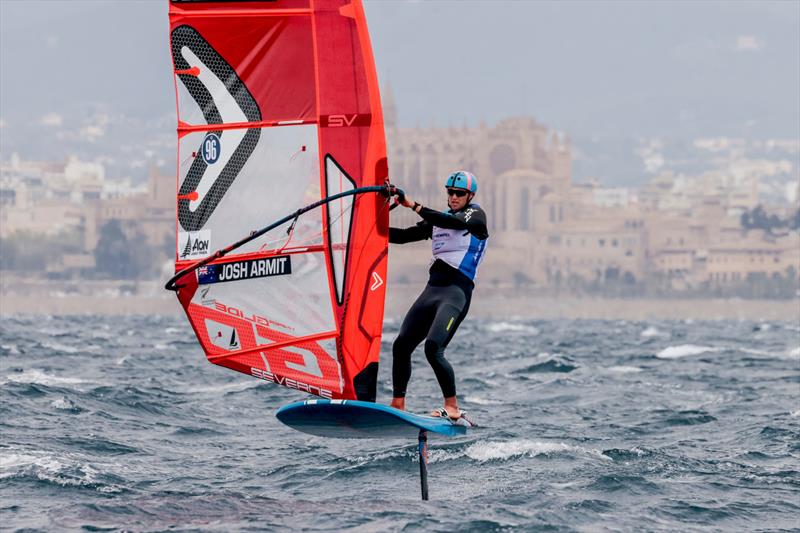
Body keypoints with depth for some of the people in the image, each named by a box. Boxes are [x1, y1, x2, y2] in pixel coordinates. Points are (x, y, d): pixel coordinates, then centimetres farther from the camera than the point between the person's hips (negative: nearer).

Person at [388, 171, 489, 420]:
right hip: (432, 288, 7)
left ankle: (452, 409, -19)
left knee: (433, 348, -24)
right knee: (401, 346, -1)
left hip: (457, 290, -7)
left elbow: (454, 222, -19)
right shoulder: (437, 220, 22)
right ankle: (397, 405, 9)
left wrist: (413, 206, -23)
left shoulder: (475, 215, 2)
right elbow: (403, 236, 20)